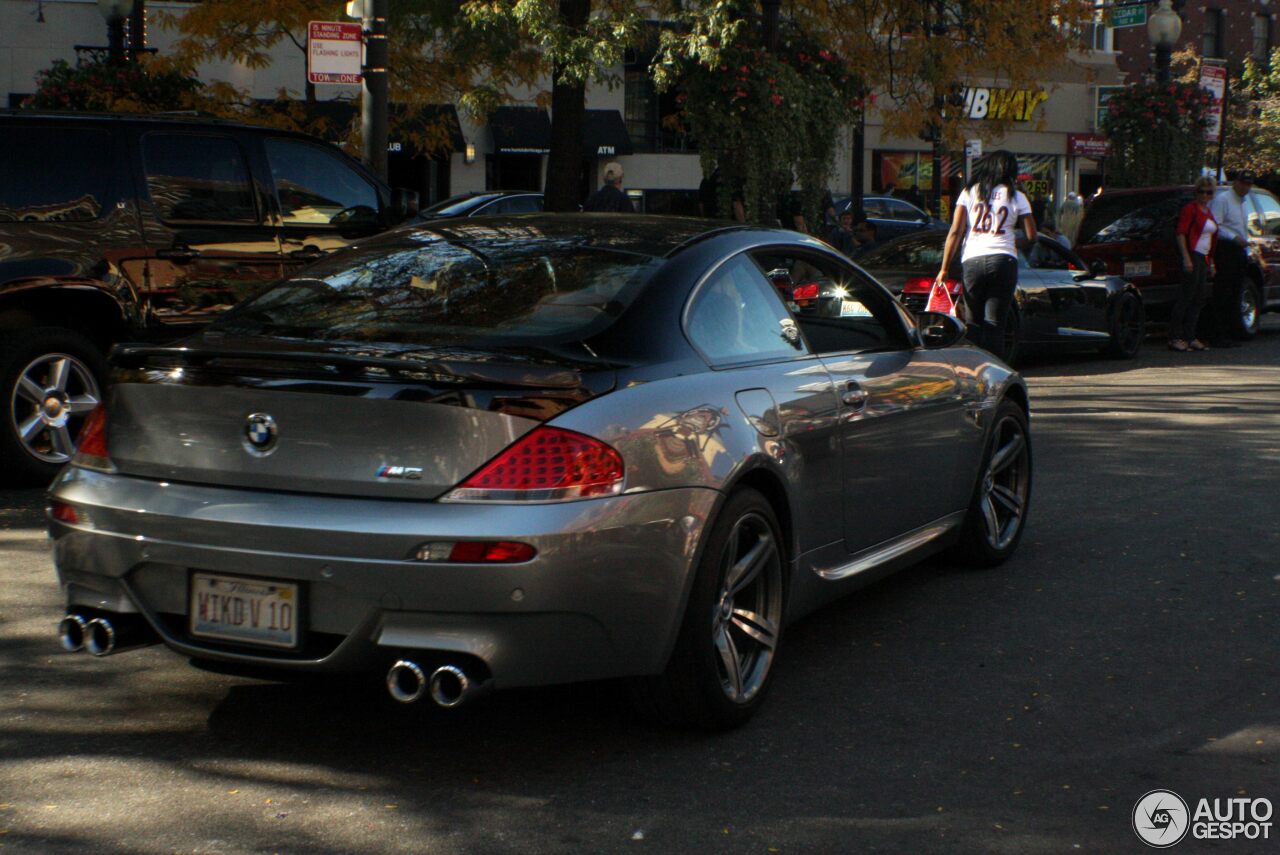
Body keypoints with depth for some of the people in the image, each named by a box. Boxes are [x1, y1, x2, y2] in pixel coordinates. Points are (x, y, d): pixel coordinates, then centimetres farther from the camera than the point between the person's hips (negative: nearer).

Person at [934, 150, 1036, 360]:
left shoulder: (969, 192, 11)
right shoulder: (1017, 197, 8)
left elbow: (955, 232, 4)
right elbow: (1031, 236, 5)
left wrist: (944, 268, 5)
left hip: (972, 261, 1)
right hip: (1003, 260, -1)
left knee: (975, 324, 12)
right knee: (994, 325, -1)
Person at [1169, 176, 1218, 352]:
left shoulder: (1208, 211, 19)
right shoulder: (1190, 208, -6)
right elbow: (1181, 233, -14)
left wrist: (1211, 261, 19)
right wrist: (1186, 258, -21)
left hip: (1204, 258, 9)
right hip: (1193, 256, -9)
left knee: (1199, 299, 9)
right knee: (1186, 297, -10)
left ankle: (1190, 337, 14)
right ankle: (1175, 338, -9)